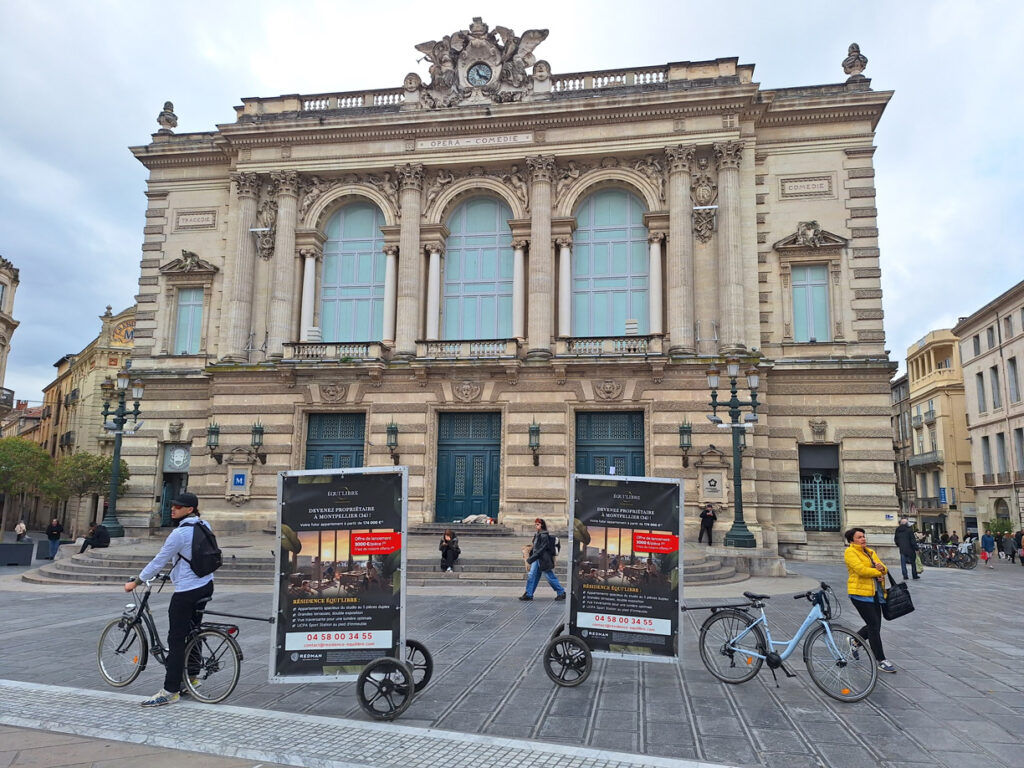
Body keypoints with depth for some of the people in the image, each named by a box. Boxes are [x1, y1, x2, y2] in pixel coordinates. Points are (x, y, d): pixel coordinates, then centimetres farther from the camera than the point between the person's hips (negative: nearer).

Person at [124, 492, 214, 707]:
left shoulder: (180, 533, -19)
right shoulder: (205, 526, 5)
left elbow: (159, 561, -15)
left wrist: (135, 582, -4)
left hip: (186, 591, -9)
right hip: (206, 586, 9)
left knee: (176, 640, -3)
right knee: (193, 632, 21)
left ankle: (170, 691, 0)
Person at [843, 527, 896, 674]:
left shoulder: (870, 552, 16)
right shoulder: (850, 552, -8)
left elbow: (884, 569, 12)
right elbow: (861, 569, -21)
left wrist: (882, 568, -12)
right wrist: (878, 572, -8)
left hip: (875, 593, 8)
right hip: (860, 593, -8)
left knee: (874, 625, 12)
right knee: (874, 626, -7)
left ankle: (854, 641, 36)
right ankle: (881, 660, 2)